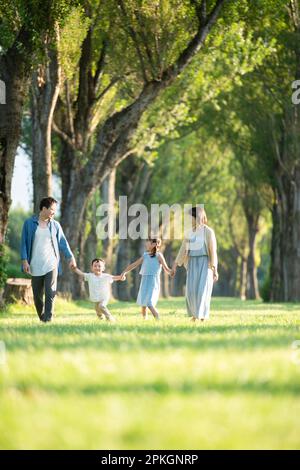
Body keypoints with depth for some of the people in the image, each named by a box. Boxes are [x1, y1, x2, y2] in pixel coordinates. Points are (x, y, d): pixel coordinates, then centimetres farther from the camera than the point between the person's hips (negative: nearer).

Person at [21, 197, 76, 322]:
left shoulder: (55, 225, 6)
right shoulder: (29, 223, 1)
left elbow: (63, 242, 11)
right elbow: (24, 243, 2)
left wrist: (70, 257, 3)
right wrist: (24, 261, -6)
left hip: (51, 265, 0)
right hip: (35, 266, 0)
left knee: (50, 293, -13)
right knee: (37, 295, 6)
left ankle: (48, 319, -12)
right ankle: (41, 318, 22)